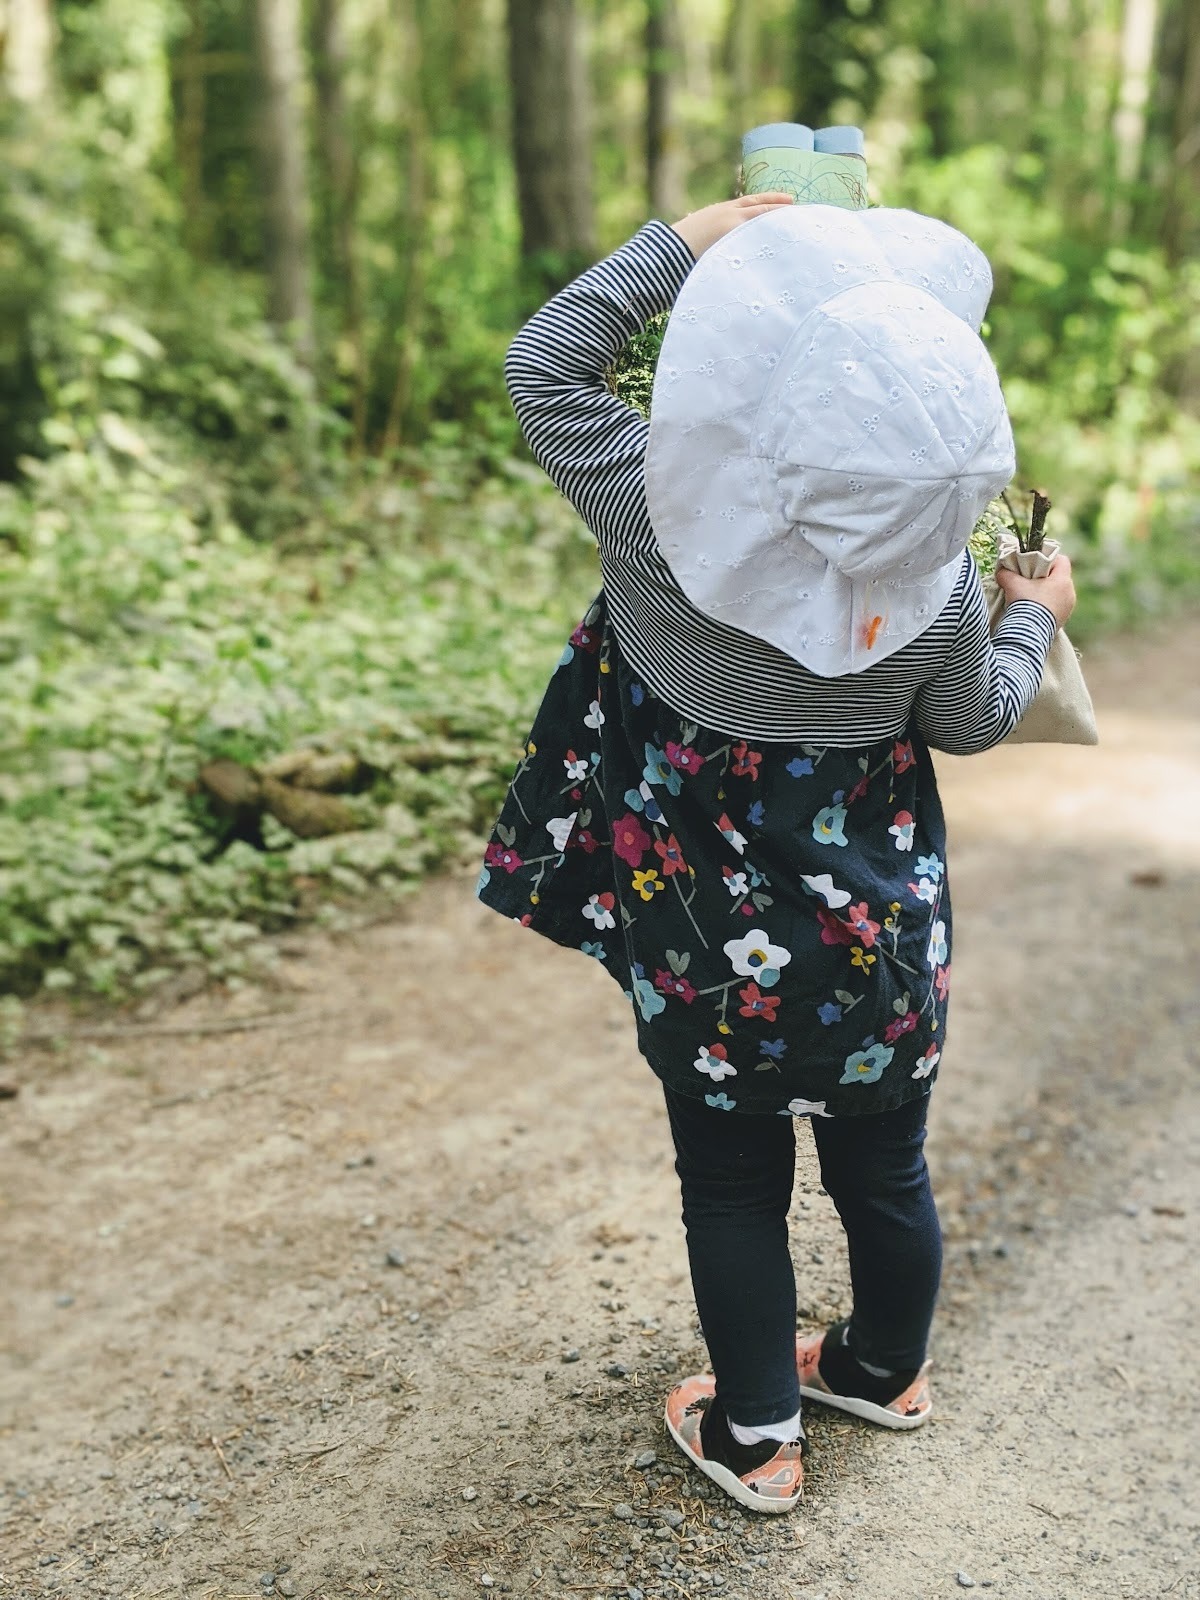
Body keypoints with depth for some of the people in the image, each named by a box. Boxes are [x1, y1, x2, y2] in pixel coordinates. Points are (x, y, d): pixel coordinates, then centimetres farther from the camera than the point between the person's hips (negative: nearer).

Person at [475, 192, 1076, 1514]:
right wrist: (1033, 620, 22)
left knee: (732, 1186, 16)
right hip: (879, 942, 2)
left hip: (707, 944, -1)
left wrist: (684, 241, -2)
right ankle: (884, 1371, 47)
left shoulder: (656, 510, -22)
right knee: (885, 1171, 22)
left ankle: (754, 1436, 33)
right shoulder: (939, 585, -16)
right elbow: (974, 721, 3)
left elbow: (544, 363, -7)